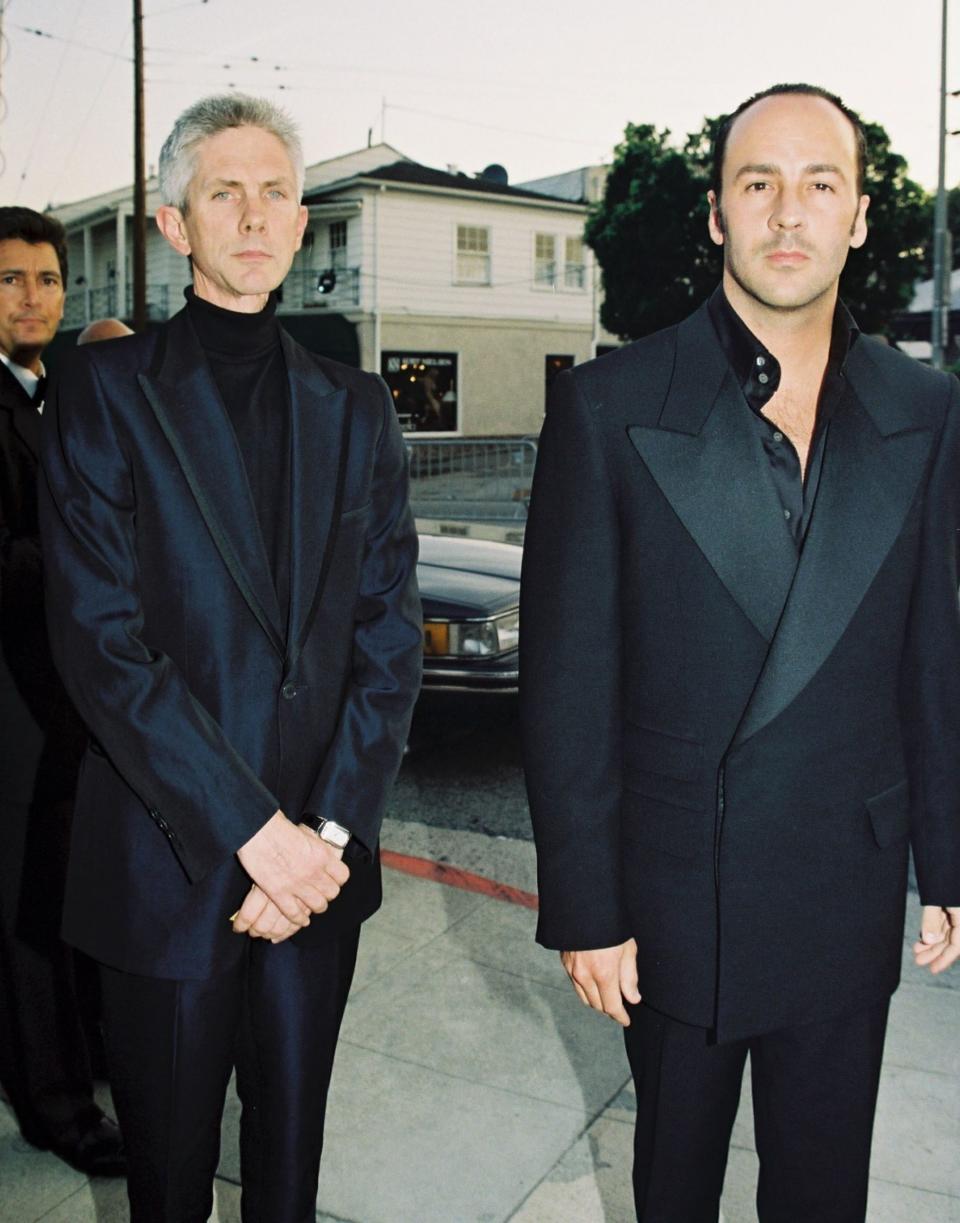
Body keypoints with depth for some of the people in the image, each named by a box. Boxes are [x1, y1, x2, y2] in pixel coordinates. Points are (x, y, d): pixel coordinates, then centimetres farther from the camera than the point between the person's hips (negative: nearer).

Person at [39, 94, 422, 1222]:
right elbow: (100, 641, -13)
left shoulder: (354, 407, 7)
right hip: (166, 860, -2)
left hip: (318, 863, 3)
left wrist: (330, 830, -8)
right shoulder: (106, 389, -4)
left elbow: (389, 633, 2)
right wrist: (255, 830, -17)